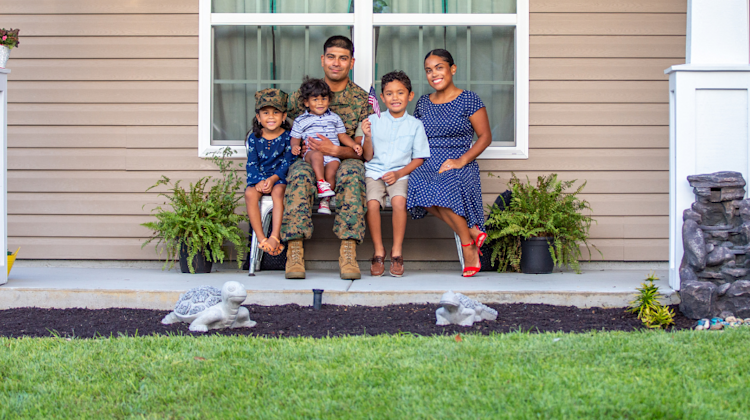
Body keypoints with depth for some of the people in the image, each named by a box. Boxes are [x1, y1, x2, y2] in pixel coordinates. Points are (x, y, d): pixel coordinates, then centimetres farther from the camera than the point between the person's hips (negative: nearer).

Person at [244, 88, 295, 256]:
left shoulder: (287, 136, 0)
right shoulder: (254, 137, 6)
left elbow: (288, 162, -6)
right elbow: (252, 163, 1)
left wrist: (273, 179, -20)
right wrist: (258, 181, -17)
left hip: (280, 177, -2)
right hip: (258, 178, 2)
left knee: (278, 192, -35)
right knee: (250, 194, -29)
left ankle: (275, 237, -36)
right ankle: (261, 239, -29)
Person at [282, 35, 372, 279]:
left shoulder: (362, 99, 7)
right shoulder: (302, 95, 12)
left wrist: (335, 150, -18)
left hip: (346, 161, -1)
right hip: (309, 160, 1)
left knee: (352, 171, -37)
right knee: (299, 174, -35)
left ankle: (348, 251, -42)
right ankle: (295, 250, -40)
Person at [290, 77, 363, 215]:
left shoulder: (334, 118, 23)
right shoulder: (301, 121, 16)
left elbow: (342, 136, 25)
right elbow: (295, 138, 16)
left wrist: (354, 145, 9)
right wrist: (294, 146, -7)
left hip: (333, 154, 2)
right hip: (311, 152, -2)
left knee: (331, 172, -27)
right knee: (317, 155, -38)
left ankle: (325, 201, -21)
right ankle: (321, 183, -39)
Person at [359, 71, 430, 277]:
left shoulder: (415, 125, 6)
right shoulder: (374, 121, 8)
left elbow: (419, 158, 4)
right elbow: (368, 156, 8)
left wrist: (399, 173, -10)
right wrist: (367, 137, -10)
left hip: (401, 173, -1)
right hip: (375, 171, 1)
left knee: (399, 200, -31)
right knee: (372, 202, -28)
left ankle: (397, 251, -16)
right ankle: (378, 252, -12)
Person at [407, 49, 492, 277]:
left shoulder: (468, 100, 3)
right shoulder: (423, 103, 18)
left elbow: (485, 136, 1)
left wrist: (461, 160, -12)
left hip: (458, 165, -4)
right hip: (426, 165, 4)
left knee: (444, 188, -38)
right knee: (418, 185, -32)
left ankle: (468, 248, -19)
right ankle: (472, 232, -22)